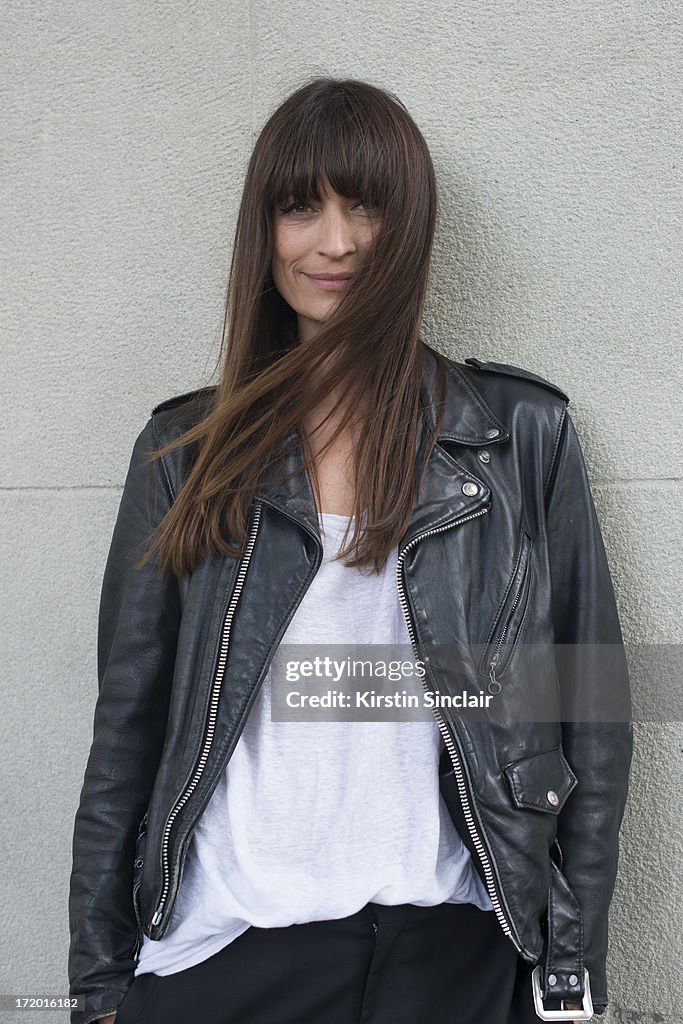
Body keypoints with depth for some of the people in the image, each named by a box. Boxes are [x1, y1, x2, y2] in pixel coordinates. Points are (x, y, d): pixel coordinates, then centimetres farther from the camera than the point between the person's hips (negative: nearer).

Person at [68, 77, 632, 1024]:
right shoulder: (187, 449, 2)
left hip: (448, 944, 0)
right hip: (221, 944, 1)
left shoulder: (523, 433, -1)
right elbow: (128, 723, 3)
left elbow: (590, 714, 1)